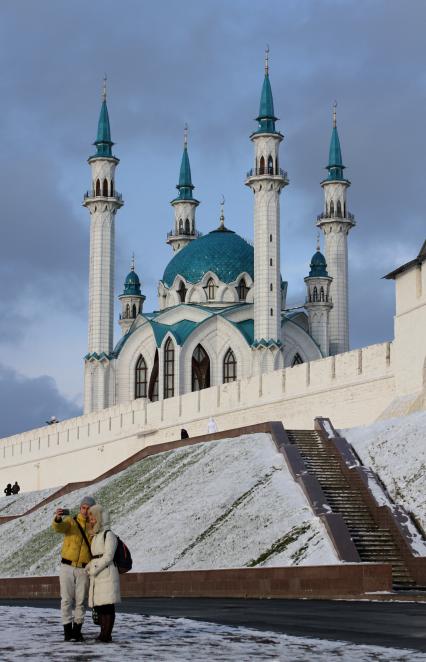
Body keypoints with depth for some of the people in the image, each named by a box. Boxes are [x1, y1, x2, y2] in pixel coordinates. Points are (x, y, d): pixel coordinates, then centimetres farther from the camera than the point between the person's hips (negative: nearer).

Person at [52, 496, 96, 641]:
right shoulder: (70, 521, -2)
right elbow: (57, 527, -27)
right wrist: (58, 517, -50)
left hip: (84, 570, 1)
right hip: (67, 567, -1)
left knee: (80, 601, 3)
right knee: (66, 600, -3)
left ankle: (77, 631, 14)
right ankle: (67, 631, 6)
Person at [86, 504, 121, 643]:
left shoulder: (109, 535, -7)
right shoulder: (96, 536, 19)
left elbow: (108, 556, -13)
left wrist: (95, 570, -13)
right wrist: (89, 567, 6)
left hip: (107, 573, -9)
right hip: (96, 576, 9)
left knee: (107, 604, -8)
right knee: (98, 606, 7)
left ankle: (107, 635, -8)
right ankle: (103, 634, 12)